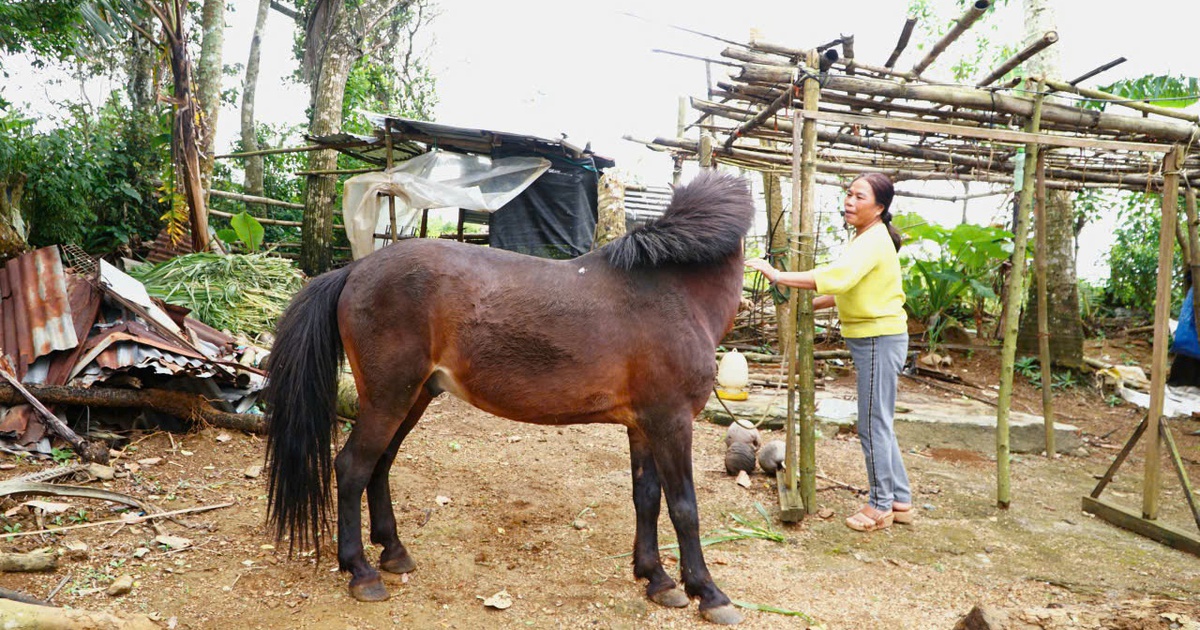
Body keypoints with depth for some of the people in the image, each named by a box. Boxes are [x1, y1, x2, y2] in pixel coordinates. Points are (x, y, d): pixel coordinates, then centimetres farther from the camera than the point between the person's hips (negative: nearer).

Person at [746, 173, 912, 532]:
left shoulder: (873, 241, -18)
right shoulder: (865, 239, 14)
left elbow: (837, 276, -35)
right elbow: (849, 288, 20)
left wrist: (778, 277, -35)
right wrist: (809, 305, 9)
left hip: (880, 339, -10)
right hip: (870, 339, 10)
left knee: (873, 425, -1)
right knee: (879, 423, 17)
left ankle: (881, 505, 13)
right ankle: (900, 501, 27)